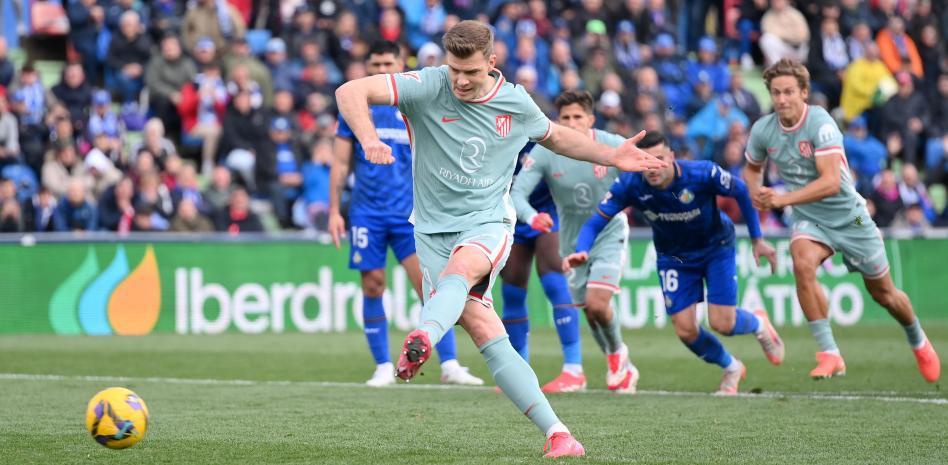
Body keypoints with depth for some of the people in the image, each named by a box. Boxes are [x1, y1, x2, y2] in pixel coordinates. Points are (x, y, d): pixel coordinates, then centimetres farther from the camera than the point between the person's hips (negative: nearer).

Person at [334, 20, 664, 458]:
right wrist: (369, 139, -33)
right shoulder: (428, 87, -8)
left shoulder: (516, 103, 2)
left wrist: (612, 156, 15)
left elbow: (556, 136, 24)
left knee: (460, 268, -36)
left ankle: (421, 340, -63)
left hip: (487, 224, 1)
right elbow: (350, 92, -16)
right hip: (434, 228, -1)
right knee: (483, 330, -14)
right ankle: (556, 433, -13)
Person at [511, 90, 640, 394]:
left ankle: (617, 353, 11)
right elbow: (517, 192, -21)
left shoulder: (614, 147, -16)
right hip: (573, 240, 3)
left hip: (609, 233, -3)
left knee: (597, 304, -20)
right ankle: (621, 368, 32)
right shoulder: (544, 152, -15)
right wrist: (531, 217, -41)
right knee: (590, 312, 8)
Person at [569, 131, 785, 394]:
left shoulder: (703, 174, -32)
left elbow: (741, 192, -13)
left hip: (717, 248, -2)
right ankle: (731, 369, 28)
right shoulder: (629, 185, -28)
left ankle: (758, 324, 30)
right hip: (674, 257, 2)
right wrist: (582, 251, -44)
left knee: (722, 323, -10)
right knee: (685, 330, -4)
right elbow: (596, 222, -23)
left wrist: (757, 239, -6)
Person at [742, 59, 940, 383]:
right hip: (809, 221, 3)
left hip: (849, 216, -3)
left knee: (883, 293, 10)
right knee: (802, 263, -31)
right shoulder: (763, 130, -8)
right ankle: (830, 355, -25)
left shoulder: (820, 123, -25)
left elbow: (831, 182, -33)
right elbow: (752, 168, 14)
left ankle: (919, 342, 43)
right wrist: (756, 193, -8)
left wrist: (783, 199, -40)